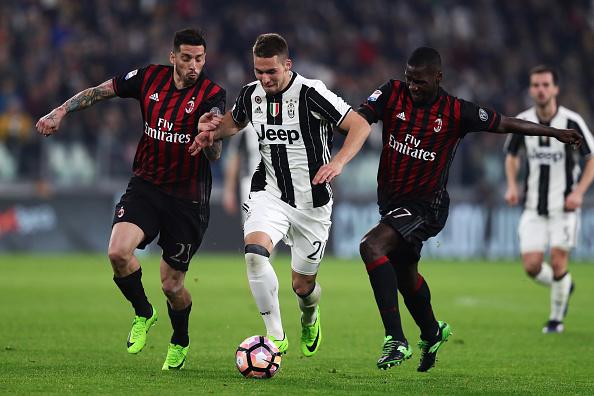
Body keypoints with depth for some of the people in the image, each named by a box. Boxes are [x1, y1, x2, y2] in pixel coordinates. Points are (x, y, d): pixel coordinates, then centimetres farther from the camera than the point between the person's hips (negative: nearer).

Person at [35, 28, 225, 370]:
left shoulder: (212, 95, -12)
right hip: (145, 185, 3)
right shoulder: (150, 78, -2)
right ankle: (143, 314, 6)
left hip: (187, 198, -3)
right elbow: (99, 92, 10)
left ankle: (180, 343, 34)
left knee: (172, 285, 2)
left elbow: (213, 156, -21)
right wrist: (61, 112, 0)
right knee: (118, 251, -23)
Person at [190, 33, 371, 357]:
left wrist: (338, 162, -29)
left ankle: (310, 316, 46)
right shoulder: (250, 95, 0)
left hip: (312, 202, -3)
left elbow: (360, 125, -15)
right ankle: (276, 336, -17)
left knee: (303, 286, 6)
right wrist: (212, 133, 2)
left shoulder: (310, 94, -16)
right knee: (254, 252, -28)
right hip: (269, 194, 3)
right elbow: (233, 122, 24)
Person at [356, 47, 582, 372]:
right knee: (403, 272, 24)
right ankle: (432, 333, 52)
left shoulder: (456, 112, -11)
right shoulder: (393, 93, -5)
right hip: (391, 199, 6)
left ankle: (396, 339, -30)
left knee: (371, 246, -29)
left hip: (425, 206, -6)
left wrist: (555, 133, 7)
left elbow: (503, 124, 1)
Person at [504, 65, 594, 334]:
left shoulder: (572, 122, -11)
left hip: (564, 206, -3)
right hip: (534, 208, 3)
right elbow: (512, 155, 16)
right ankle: (564, 287, 28)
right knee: (532, 266, -4)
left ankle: (556, 317, 16)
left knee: (558, 263, -7)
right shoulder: (521, 122, -2)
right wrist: (512, 186, 1)